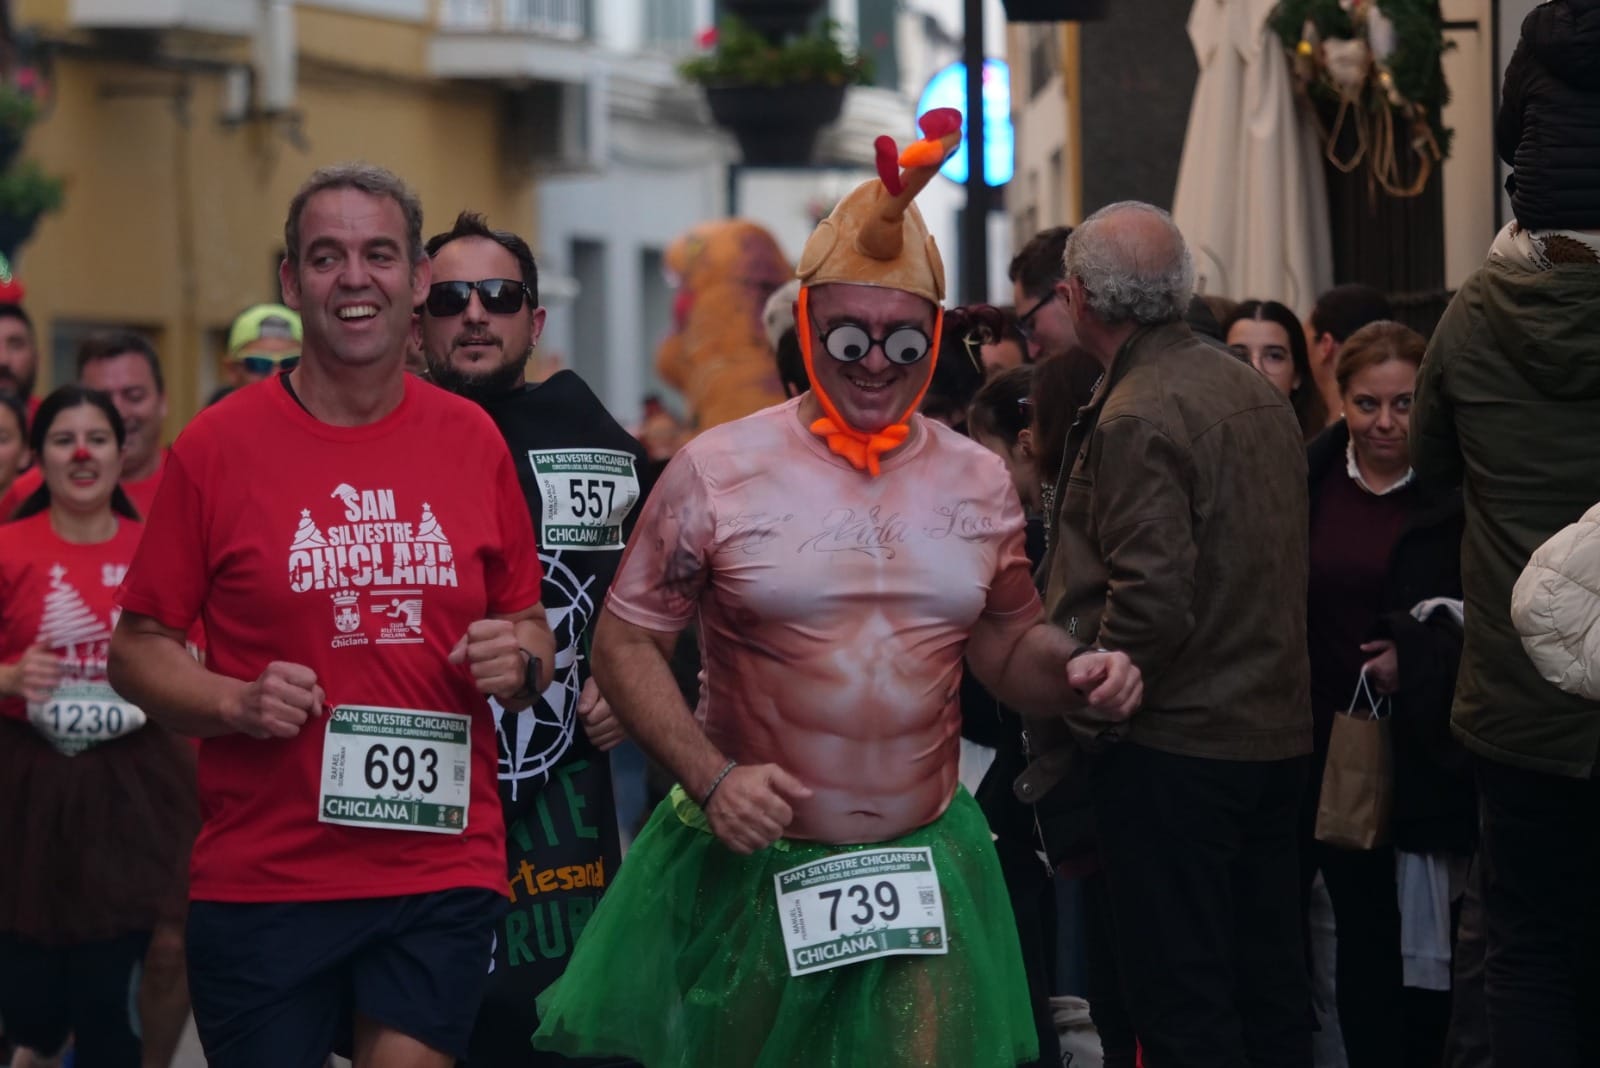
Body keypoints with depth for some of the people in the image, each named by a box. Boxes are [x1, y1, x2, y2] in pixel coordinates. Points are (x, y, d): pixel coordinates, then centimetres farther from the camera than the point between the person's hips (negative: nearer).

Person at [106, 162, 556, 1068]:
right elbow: (138, 648, 2)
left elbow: (530, 627, 16)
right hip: (259, 882, -1)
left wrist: (520, 660, -5)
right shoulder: (217, 447, -2)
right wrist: (234, 702, -15)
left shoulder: (472, 440, 6)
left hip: (445, 871, 2)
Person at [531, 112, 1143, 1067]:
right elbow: (627, 642, -3)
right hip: (749, 869, -3)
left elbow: (1006, 642, 15)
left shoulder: (980, 484, 6)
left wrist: (1075, 675, -7)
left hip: (924, 873, 3)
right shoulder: (719, 470, -5)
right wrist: (709, 777, -15)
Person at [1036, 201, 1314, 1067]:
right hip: (1277, 730, 9)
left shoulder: (1137, 418, -17)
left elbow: (1152, 599, -24)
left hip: (1176, 743, -9)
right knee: (1271, 986, 15)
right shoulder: (1258, 393, 10)